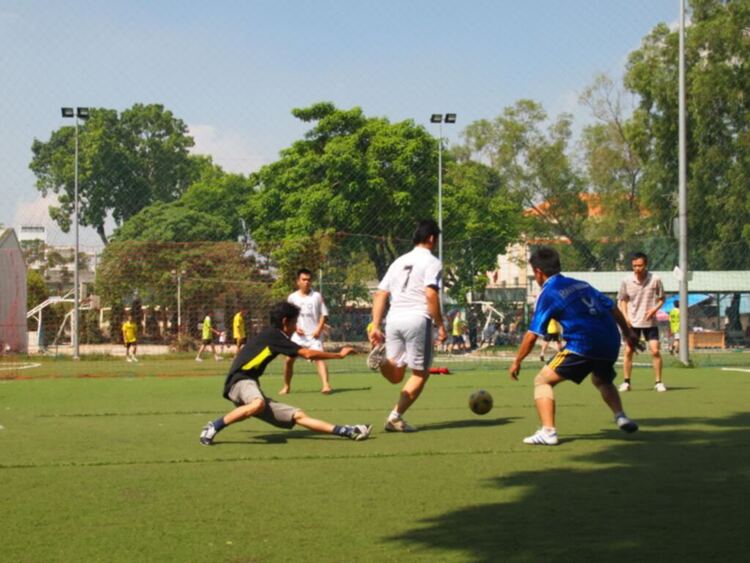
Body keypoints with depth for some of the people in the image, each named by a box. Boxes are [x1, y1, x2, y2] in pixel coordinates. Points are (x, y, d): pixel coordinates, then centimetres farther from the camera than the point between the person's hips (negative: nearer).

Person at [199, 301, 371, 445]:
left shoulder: (269, 336, 19)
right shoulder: (272, 335, -7)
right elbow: (308, 354, -9)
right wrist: (339, 355, -1)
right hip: (240, 381, -9)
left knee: (298, 416, -1)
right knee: (258, 404, -43)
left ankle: (348, 432, -8)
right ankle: (214, 427, -27)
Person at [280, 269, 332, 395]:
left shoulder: (317, 296, 4)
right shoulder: (292, 297, 7)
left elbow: (324, 314, 4)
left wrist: (319, 328, -11)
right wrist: (295, 327, -7)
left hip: (314, 335, -2)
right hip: (298, 335, 2)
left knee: (319, 358, -19)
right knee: (289, 359, -1)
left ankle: (326, 385, -30)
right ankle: (287, 386, 16)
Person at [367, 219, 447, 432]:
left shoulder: (399, 261, 21)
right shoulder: (432, 262, 1)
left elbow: (380, 295, 15)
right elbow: (431, 295, -13)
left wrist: (376, 326, 13)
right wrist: (440, 325, -8)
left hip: (394, 319, 6)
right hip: (417, 319, -6)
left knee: (396, 376, 13)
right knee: (420, 373, 7)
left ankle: (381, 356, -18)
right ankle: (396, 417, -1)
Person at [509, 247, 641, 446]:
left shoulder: (548, 293, 2)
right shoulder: (581, 284, 20)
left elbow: (532, 335, 0)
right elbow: (613, 308, 22)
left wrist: (517, 362, 11)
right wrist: (628, 333, 34)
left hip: (583, 346, -7)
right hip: (610, 343, 7)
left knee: (542, 380, 2)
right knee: (602, 381, 36)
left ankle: (548, 432, -13)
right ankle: (621, 417, 17)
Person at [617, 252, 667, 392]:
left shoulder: (655, 280, -8)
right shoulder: (626, 281, -5)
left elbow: (661, 298, 3)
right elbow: (622, 300, 9)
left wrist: (655, 309, -16)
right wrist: (625, 316, -5)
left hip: (650, 322, -1)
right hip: (632, 322, 1)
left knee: (655, 351, -8)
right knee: (628, 351, 0)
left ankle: (658, 382, 3)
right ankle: (626, 382, 11)